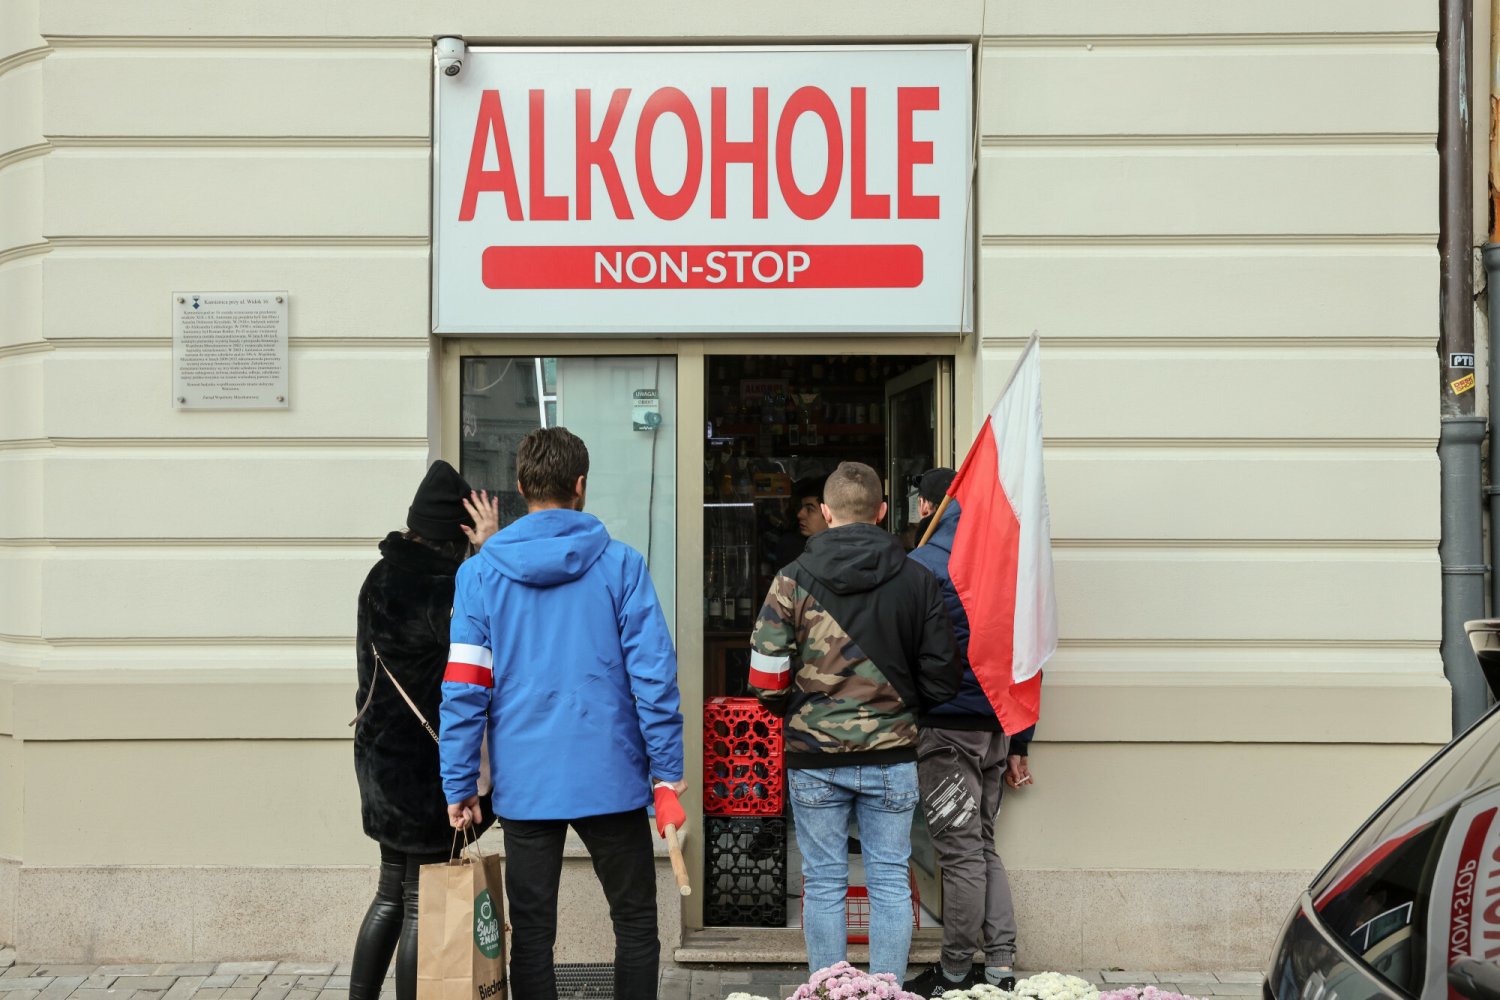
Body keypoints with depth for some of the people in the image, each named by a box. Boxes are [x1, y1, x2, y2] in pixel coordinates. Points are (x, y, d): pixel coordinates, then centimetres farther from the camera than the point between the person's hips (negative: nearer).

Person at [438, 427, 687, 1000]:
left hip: (525, 784, 1)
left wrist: (459, 784, 3)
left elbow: (464, 689, -4)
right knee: (636, 924, 13)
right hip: (610, 778, -1)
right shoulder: (620, 565, -4)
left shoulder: (481, 572, -1)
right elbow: (653, 673, -8)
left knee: (532, 932, 10)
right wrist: (667, 773, -2)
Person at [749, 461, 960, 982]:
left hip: (814, 756, -1)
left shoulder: (793, 579, -5)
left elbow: (766, 678, -7)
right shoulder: (916, 581, -1)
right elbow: (942, 678, 0)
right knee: (890, 881, 10)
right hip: (891, 754, 1)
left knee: (823, 884, 9)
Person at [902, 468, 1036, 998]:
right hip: (997, 728, 6)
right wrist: (1018, 746, 17)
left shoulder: (922, 564, -8)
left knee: (961, 853, -1)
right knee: (983, 846, 14)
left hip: (946, 729, -6)